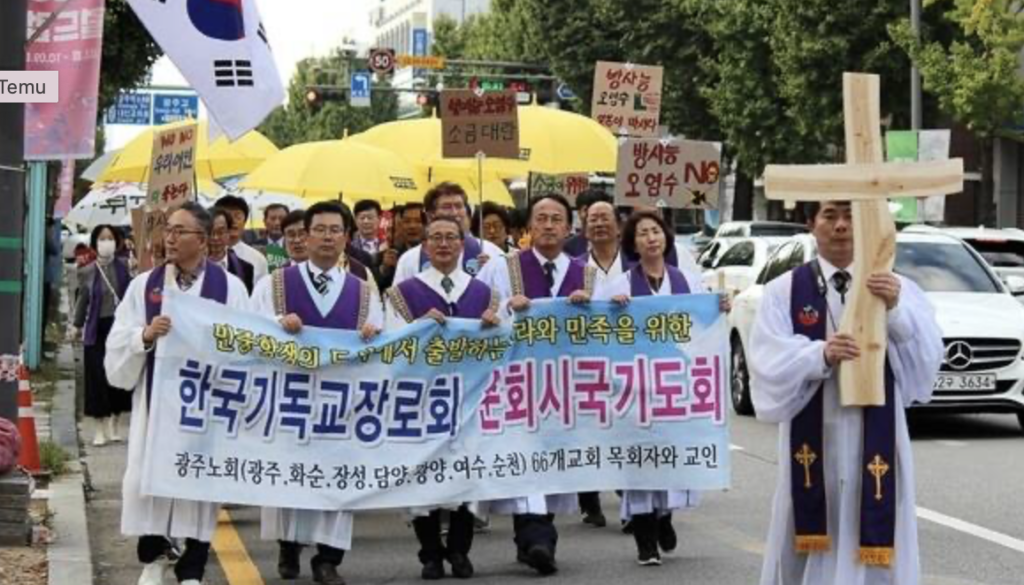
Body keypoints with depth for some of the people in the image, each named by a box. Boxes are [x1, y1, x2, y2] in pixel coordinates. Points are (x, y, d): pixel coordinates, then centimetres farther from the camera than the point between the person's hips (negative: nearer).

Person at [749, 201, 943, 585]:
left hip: (874, 447, 1)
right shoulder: (784, 291, 2)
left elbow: (927, 361, -7)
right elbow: (769, 366, -8)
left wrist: (895, 311, -23)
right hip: (812, 444, 0)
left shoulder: (900, 290, 5)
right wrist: (820, 354, -26)